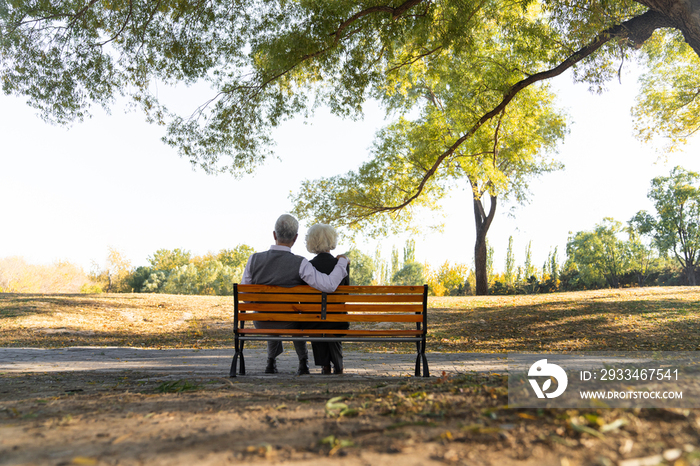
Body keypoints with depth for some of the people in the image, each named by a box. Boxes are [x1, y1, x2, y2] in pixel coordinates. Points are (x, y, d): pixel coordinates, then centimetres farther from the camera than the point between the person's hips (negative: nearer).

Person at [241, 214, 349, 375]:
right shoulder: (300, 264, -24)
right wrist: (342, 262, -13)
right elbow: (329, 285, -31)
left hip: (261, 324, 2)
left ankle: (272, 362, 45)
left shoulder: (254, 259, -16)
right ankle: (303, 363, 37)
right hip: (287, 324, -2)